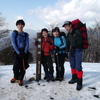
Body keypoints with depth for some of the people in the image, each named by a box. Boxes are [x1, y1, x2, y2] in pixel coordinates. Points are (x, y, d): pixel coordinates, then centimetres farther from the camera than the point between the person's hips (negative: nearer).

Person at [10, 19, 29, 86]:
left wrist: (25, 52, -13)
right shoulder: (14, 33, 3)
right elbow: (14, 43, -6)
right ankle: (15, 77, 20)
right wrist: (18, 52, -15)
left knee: (23, 66, -1)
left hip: (24, 52, 2)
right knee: (16, 66, -7)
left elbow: (27, 44, 2)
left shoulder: (26, 35, 10)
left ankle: (20, 79, 13)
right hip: (17, 52, -2)